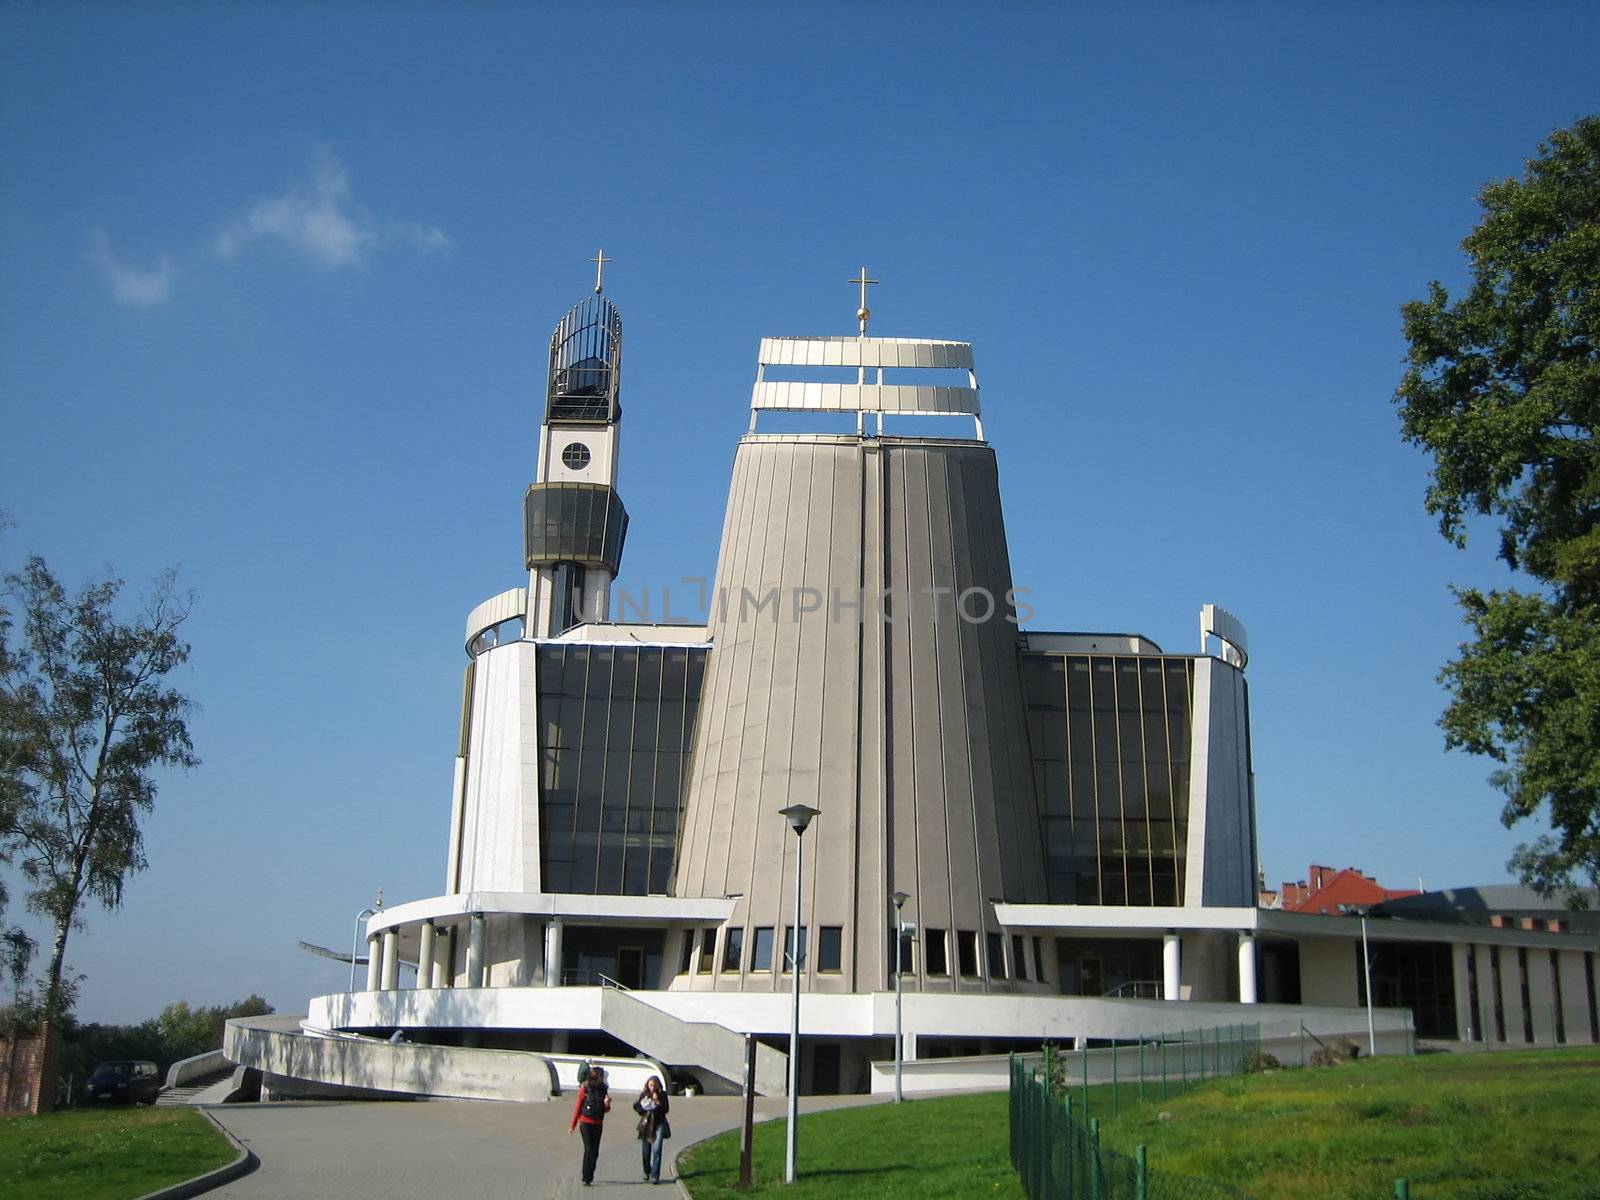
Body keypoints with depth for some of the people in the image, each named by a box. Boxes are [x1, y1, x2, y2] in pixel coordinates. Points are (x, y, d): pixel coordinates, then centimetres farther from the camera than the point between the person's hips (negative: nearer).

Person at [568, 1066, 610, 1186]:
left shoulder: (603, 1089, 6)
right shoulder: (585, 1089, -5)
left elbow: (606, 1110, 12)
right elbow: (578, 1107, 1)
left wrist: (607, 1103, -12)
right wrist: (573, 1125, 4)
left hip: (598, 1124, 4)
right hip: (586, 1123, -4)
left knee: (595, 1151, 7)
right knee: (589, 1150, -12)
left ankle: (589, 1176, 20)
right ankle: (586, 1178, -9)